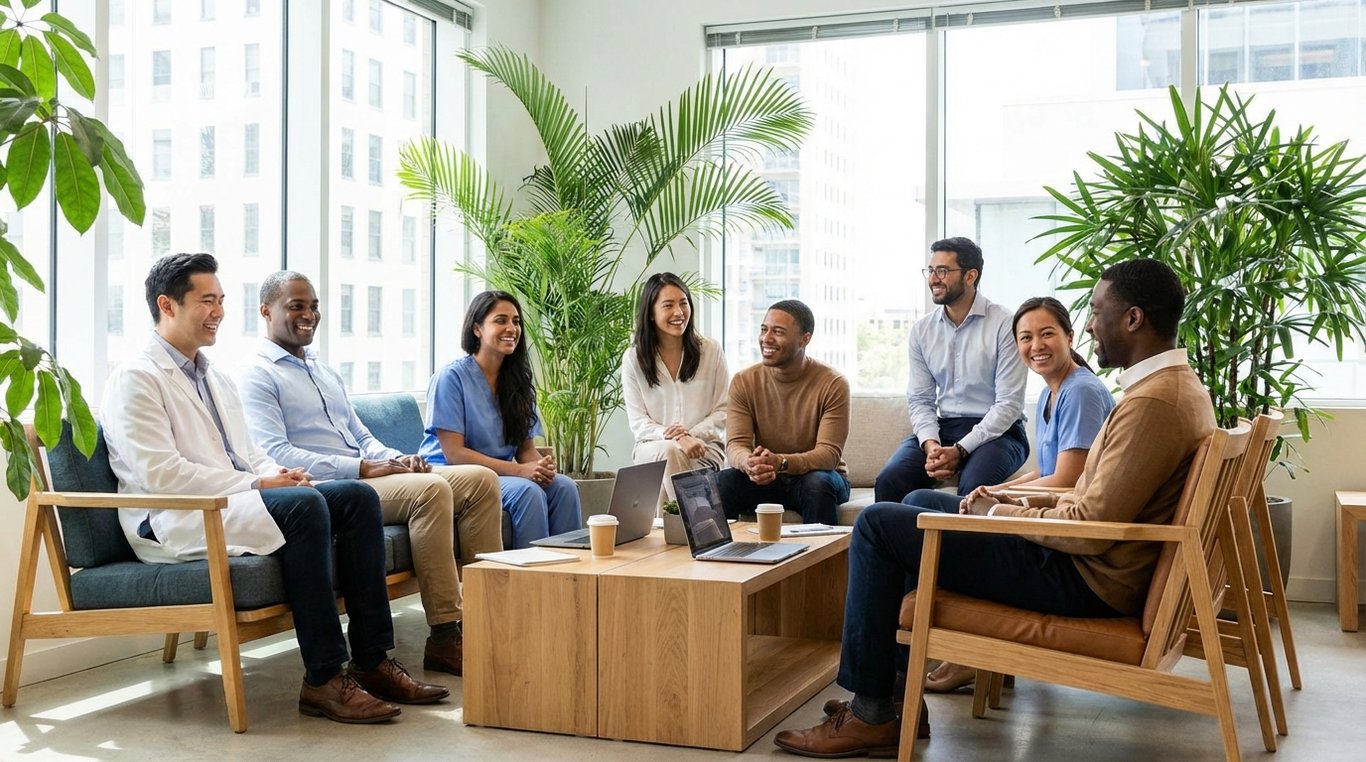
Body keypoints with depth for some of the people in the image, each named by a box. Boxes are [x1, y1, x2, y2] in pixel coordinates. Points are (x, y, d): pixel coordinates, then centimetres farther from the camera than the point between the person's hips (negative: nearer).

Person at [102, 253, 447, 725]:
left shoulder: (215, 379, 24)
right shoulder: (135, 379, -5)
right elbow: (158, 473, -16)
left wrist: (281, 475, 0)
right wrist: (256, 485, -18)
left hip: (236, 501, 9)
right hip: (174, 524, -8)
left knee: (357, 496, -13)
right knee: (303, 505, -32)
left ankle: (372, 661, -14)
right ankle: (324, 680, -28)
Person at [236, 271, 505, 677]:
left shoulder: (326, 373, 26)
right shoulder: (257, 376, -2)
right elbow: (274, 455, -15)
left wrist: (397, 459, 2)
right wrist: (361, 468, -21)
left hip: (367, 477, 9)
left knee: (480, 479, -7)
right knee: (430, 489, -32)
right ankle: (444, 638, -28)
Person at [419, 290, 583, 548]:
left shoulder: (518, 381, 11)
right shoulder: (451, 377, -10)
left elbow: (526, 446, 11)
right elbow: (454, 453, -16)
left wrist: (541, 465, -16)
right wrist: (519, 470, -23)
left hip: (501, 474, 6)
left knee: (564, 486, -19)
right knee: (527, 491, -30)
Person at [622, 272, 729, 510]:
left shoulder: (711, 351, 5)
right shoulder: (633, 358, 4)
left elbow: (723, 411, 5)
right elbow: (638, 421, -1)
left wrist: (691, 434, -14)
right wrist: (675, 438, -19)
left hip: (705, 448, 0)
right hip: (653, 448, 0)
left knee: (671, 454, -32)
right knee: (669, 451, -34)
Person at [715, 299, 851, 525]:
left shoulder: (833, 384, -13)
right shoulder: (744, 382, -3)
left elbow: (830, 453, -19)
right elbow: (735, 445, -11)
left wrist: (780, 462, -38)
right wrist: (750, 463, -37)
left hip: (816, 475, -2)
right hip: (766, 481, 2)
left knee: (818, 483, -36)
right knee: (721, 481, -27)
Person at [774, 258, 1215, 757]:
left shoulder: (1153, 403, -23)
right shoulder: (1180, 384, 11)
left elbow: (1091, 527, -26)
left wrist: (1002, 513, -12)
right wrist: (1034, 503, 6)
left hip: (1084, 580, -11)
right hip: (1099, 569, 11)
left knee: (878, 524, -10)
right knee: (919, 504, 22)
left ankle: (871, 714, -2)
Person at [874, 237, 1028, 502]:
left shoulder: (1004, 324, -8)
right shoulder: (921, 330, 8)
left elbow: (1009, 404, -11)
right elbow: (919, 400, 8)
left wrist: (960, 450, -18)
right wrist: (930, 444, -13)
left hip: (996, 432, -4)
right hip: (941, 428, 4)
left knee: (973, 486, -35)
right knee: (888, 481, -22)